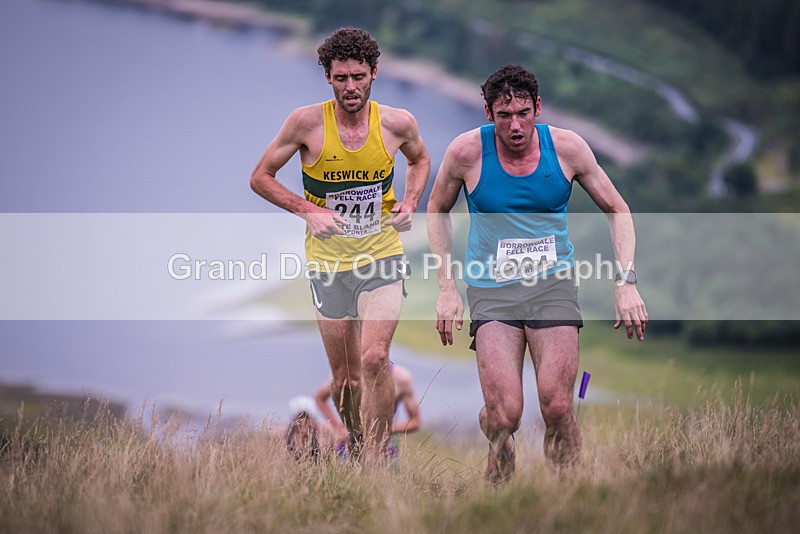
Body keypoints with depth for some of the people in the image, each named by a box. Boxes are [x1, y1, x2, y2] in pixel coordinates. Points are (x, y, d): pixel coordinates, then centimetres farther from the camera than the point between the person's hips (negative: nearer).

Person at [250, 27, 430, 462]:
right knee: (344, 378, 7)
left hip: (382, 255, 0)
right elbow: (260, 177, -1)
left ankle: (374, 462, -14)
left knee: (375, 360, -19)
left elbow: (420, 160, 19)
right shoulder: (307, 123, -10)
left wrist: (410, 202, 0)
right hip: (328, 261, 0)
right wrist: (309, 211, -13)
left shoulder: (398, 123, -5)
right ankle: (357, 441, 33)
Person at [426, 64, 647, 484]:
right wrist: (447, 288, 4)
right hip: (491, 289, -1)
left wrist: (626, 283, -3)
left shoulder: (567, 147, -4)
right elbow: (437, 211, 11)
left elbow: (617, 210, 8)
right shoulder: (467, 151, -7)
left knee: (558, 409, -12)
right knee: (505, 415, -15)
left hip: (553, 284, 1)